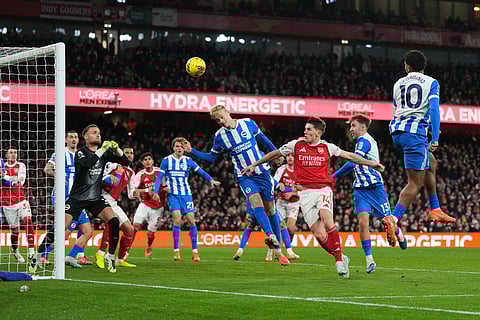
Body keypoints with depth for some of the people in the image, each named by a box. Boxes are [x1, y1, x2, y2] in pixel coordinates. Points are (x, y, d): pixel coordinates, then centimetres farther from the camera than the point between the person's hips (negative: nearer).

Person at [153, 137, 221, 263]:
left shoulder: (188, 160, 6)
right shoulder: (166, 160, 3)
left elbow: (200, 171, 2)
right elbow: (159, 177, 3)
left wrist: (211, 180, -14)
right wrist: (156, 191, -8)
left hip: (186, 194, 2)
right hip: (173, 195, -2)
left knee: (191, 220, -6)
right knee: (177, 220, -17)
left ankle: (195, 251, 1)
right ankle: (176, 250, -7)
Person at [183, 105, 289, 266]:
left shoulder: (248, 123, -3)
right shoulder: (219, 136, -2)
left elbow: (263, 139, 12)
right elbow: (211, 157, 9)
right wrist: (192, 151, -1)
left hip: (263, 172, 1)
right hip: (244, 176, -1)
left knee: (270, 209, 4)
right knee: (257, 203, -27)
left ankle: (277, 250, 13)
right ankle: (271, 236, -44)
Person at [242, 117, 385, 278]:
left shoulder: (327, 147, 6)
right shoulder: (296, 144, 5)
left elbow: (349, 156, 17)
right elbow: (275, 154, 17)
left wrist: (370, 163, 16)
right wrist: (254, 165, 21)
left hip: (323, 189, -1)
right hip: (305, 192, 1)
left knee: (327, 221, -27)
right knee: (319, 234, -10)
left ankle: (339, 260, -19)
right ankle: (341, 258, 10)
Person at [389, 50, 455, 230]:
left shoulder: (398, 84, 19)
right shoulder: (431, 83, 4)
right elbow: (434, 109, -10)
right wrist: (435, 138, -13)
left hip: (396, 131, 7)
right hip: (415, 132, -7)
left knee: (429, 164, 27)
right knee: (415, 183, -7)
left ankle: (435, 210, 26)